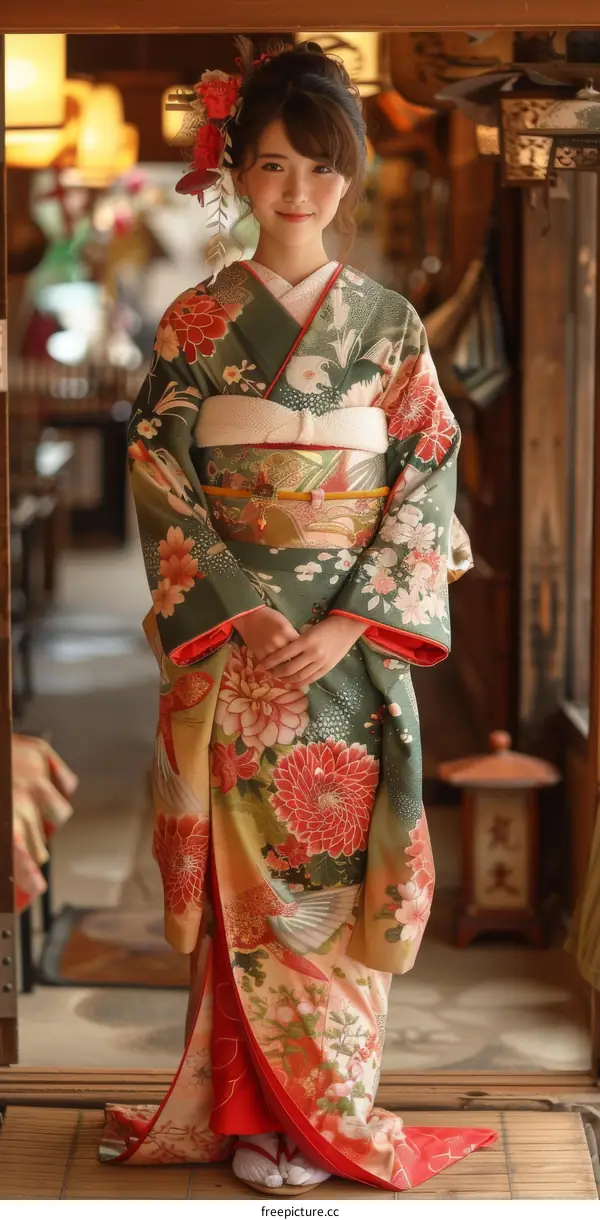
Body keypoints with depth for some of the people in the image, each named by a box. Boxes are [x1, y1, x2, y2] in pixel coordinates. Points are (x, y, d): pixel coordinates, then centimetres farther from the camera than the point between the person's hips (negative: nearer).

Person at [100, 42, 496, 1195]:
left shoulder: (391, 322, 3)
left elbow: (427, 484, -1)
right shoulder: (195, 321, 2)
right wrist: (243, 613, -13)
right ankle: (252, 1106, 17)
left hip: (353, 642, 0)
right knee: (246, 869, 3)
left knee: (340, 864, 3)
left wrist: (345, 627, -13)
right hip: (229, 636, 0)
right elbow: (159, 479, -1)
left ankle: (327, 1107, 18)